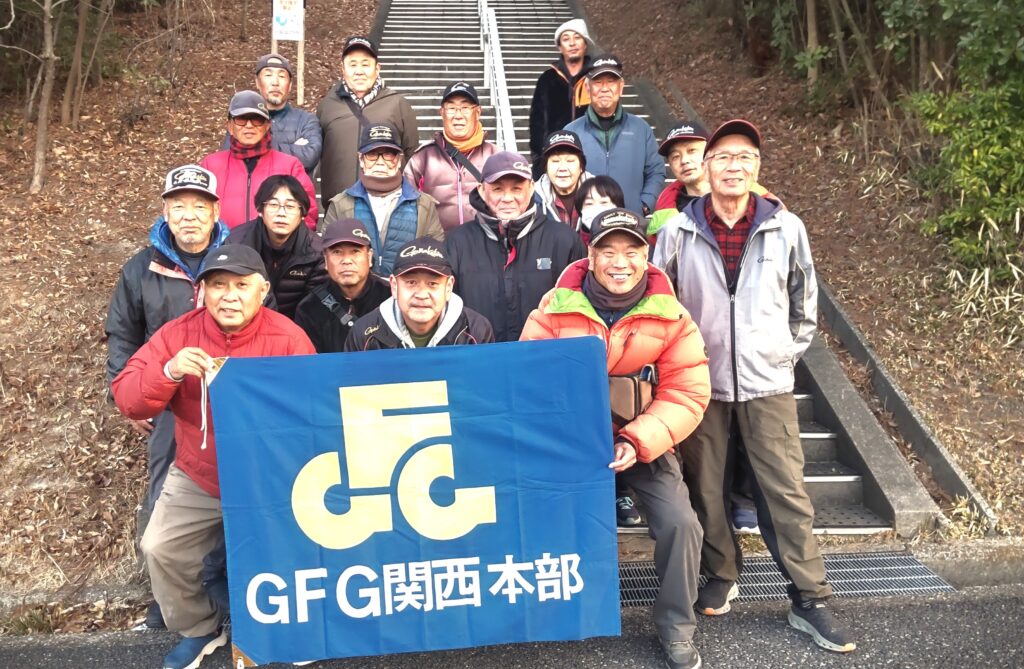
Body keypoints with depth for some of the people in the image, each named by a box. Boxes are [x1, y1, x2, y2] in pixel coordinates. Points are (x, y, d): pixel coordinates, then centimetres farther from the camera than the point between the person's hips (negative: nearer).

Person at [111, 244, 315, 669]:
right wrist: (168, 372, -28)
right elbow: (127, 399, -9)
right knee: (161, 548, -2)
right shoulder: (179, 333, -6)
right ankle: (199, 630, 27)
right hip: (197, 479, 3)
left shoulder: (288, 338, -13)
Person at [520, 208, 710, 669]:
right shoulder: (555, 308, -10)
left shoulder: (671, 316, -10)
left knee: (679, 523, -12)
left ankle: (676, 628, 13)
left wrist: (638, 442, -24)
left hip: (645, 440, 0)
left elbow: (687, 394, -12)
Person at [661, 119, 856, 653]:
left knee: (787, 494, 0)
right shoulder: (679, 230, -1)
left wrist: (789, 350, 8)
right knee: (707, 489, 9)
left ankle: (810, 601, 12)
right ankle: (721, 577, 29)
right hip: (700, 383, 1)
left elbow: (805, 300, 11)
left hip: (768, 383, 0)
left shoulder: (786, 228, 0)